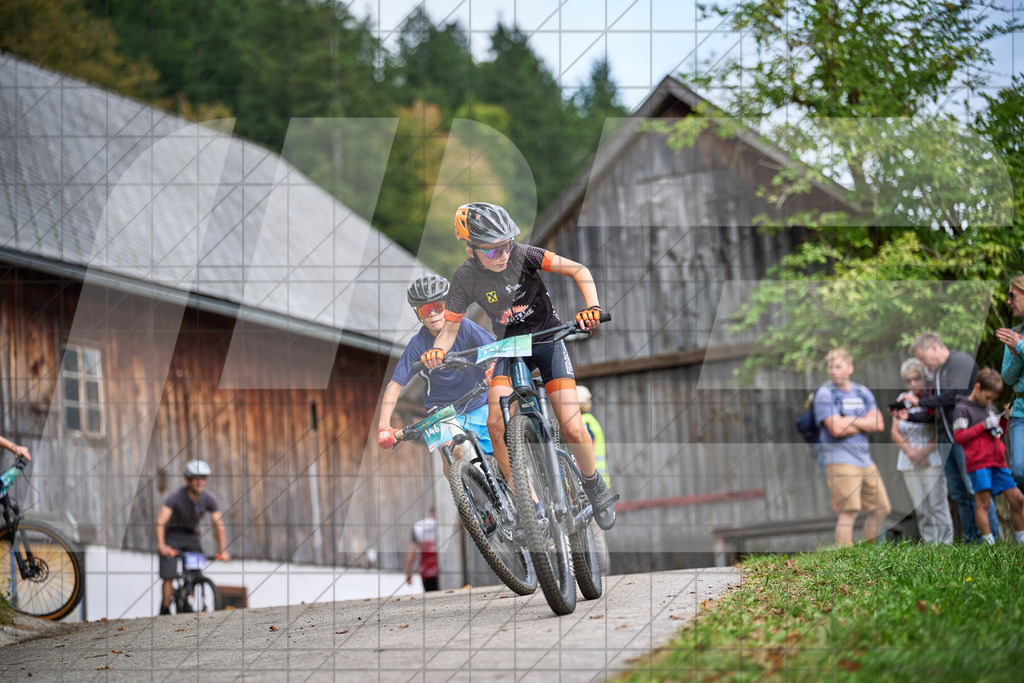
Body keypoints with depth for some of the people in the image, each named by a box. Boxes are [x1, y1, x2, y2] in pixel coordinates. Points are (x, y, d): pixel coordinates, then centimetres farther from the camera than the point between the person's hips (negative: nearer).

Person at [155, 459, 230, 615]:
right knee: (169, 576, -14)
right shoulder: (176, 497, -26)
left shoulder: (208, 499, -14)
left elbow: (219, 525, -12)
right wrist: (161, 545, -49)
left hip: (191, 535, 4)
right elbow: (161, 520, -35)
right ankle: (165, 612, -6)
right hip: (172, 534, -4)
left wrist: (223, 550, -22)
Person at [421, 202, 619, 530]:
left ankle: (595, 488, 17)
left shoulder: (521, 255, -20)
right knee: (497, 425, -21)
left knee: (572, 429, -14)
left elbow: (579, 271, -21)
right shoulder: (466, 277, -14)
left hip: (547, 338, -2)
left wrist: (592, 308, -38)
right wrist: (437, 350, -30)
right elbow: (450, 327, -7)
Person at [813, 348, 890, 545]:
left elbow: (879, 424, 2)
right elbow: (836, 429, -16)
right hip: (840, 460, -7)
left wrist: (850, 420, -11)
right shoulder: (825, 394, -5)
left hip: (865, 460, 7)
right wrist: (865, 423, -2)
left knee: (881, 508, 13)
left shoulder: (862, 392, 14)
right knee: (849, 512, -15)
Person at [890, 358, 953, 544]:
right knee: (921, 510, 6)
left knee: (938, 507, -8)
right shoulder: (903, 399, 10)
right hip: (909, 463, 5)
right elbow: (895, 432, 9)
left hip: (932, 460, -5)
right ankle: (929, 544, 10)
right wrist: (911, 452, -5)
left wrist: (924, 452, -17)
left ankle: (945, 543, -5)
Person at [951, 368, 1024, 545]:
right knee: (983, 502, -11)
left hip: (998, 461, 7)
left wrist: (1005, 420, 10)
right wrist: (984, 425, -11)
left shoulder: (990, 408, 20)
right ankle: (989, 543, -12)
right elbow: (959, 436, -9)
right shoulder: (962, 409, 1)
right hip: (978, 462, -7)